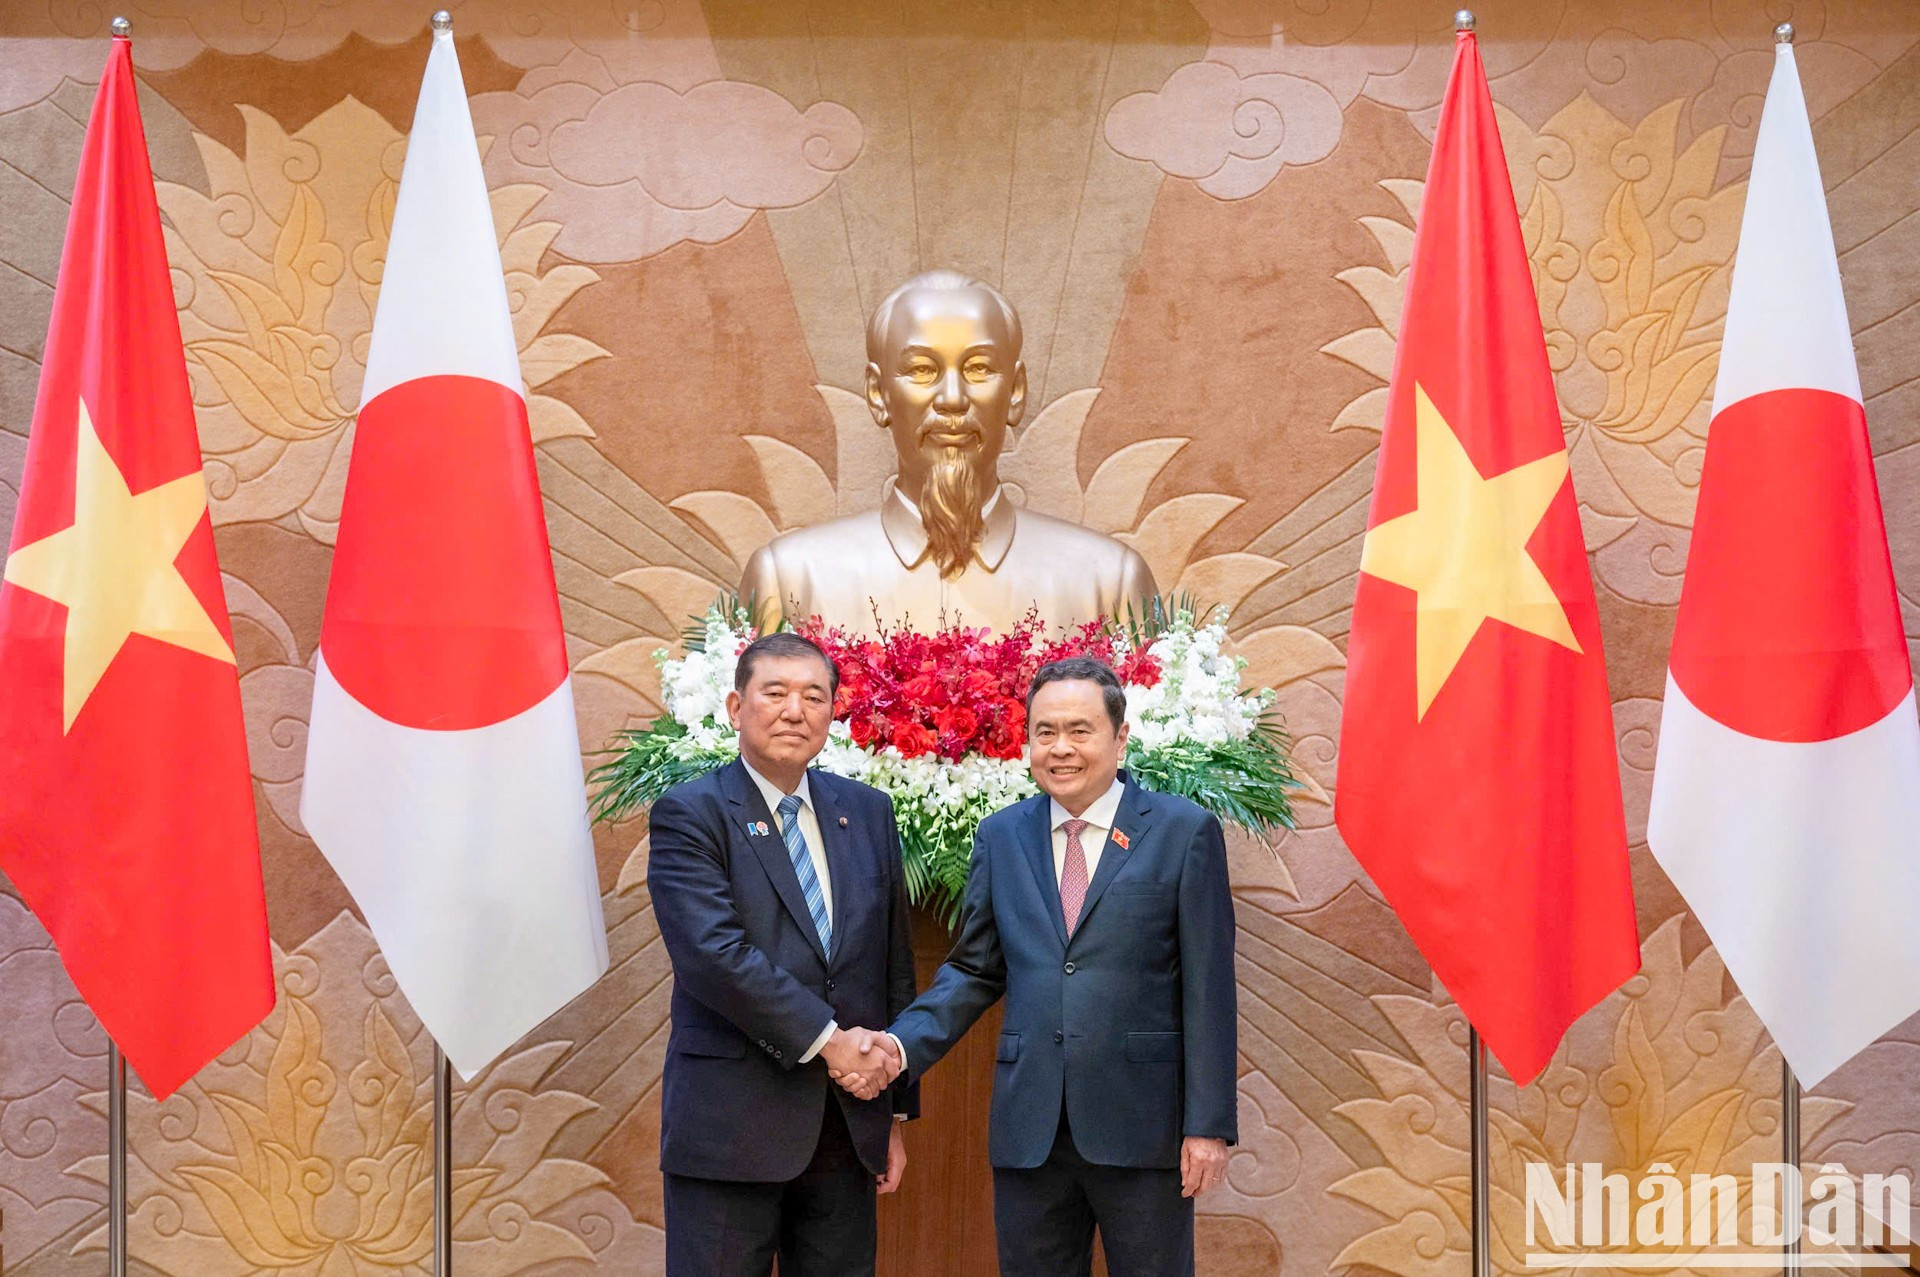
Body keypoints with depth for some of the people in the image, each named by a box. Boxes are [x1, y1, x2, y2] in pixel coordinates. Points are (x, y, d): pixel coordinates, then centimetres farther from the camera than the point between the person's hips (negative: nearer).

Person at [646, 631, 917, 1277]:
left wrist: (897, 1109, 12)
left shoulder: (868, 812, 11)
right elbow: (715, 954, -18)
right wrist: (824, 1040, -16)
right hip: (732, 1124, -5)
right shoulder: (688, 815, -5)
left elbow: (895, 965, 14)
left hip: (849, 1122, 5)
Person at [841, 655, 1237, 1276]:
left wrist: (1210, 1124, -8)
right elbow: (974, 969, 12)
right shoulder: (1000, 837, 9)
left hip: (1142, 1130, -3)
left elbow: (1208, 987, -4)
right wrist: (902, 1045, -6)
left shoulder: (1185, 831, -1)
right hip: (1028, 1129, 3)